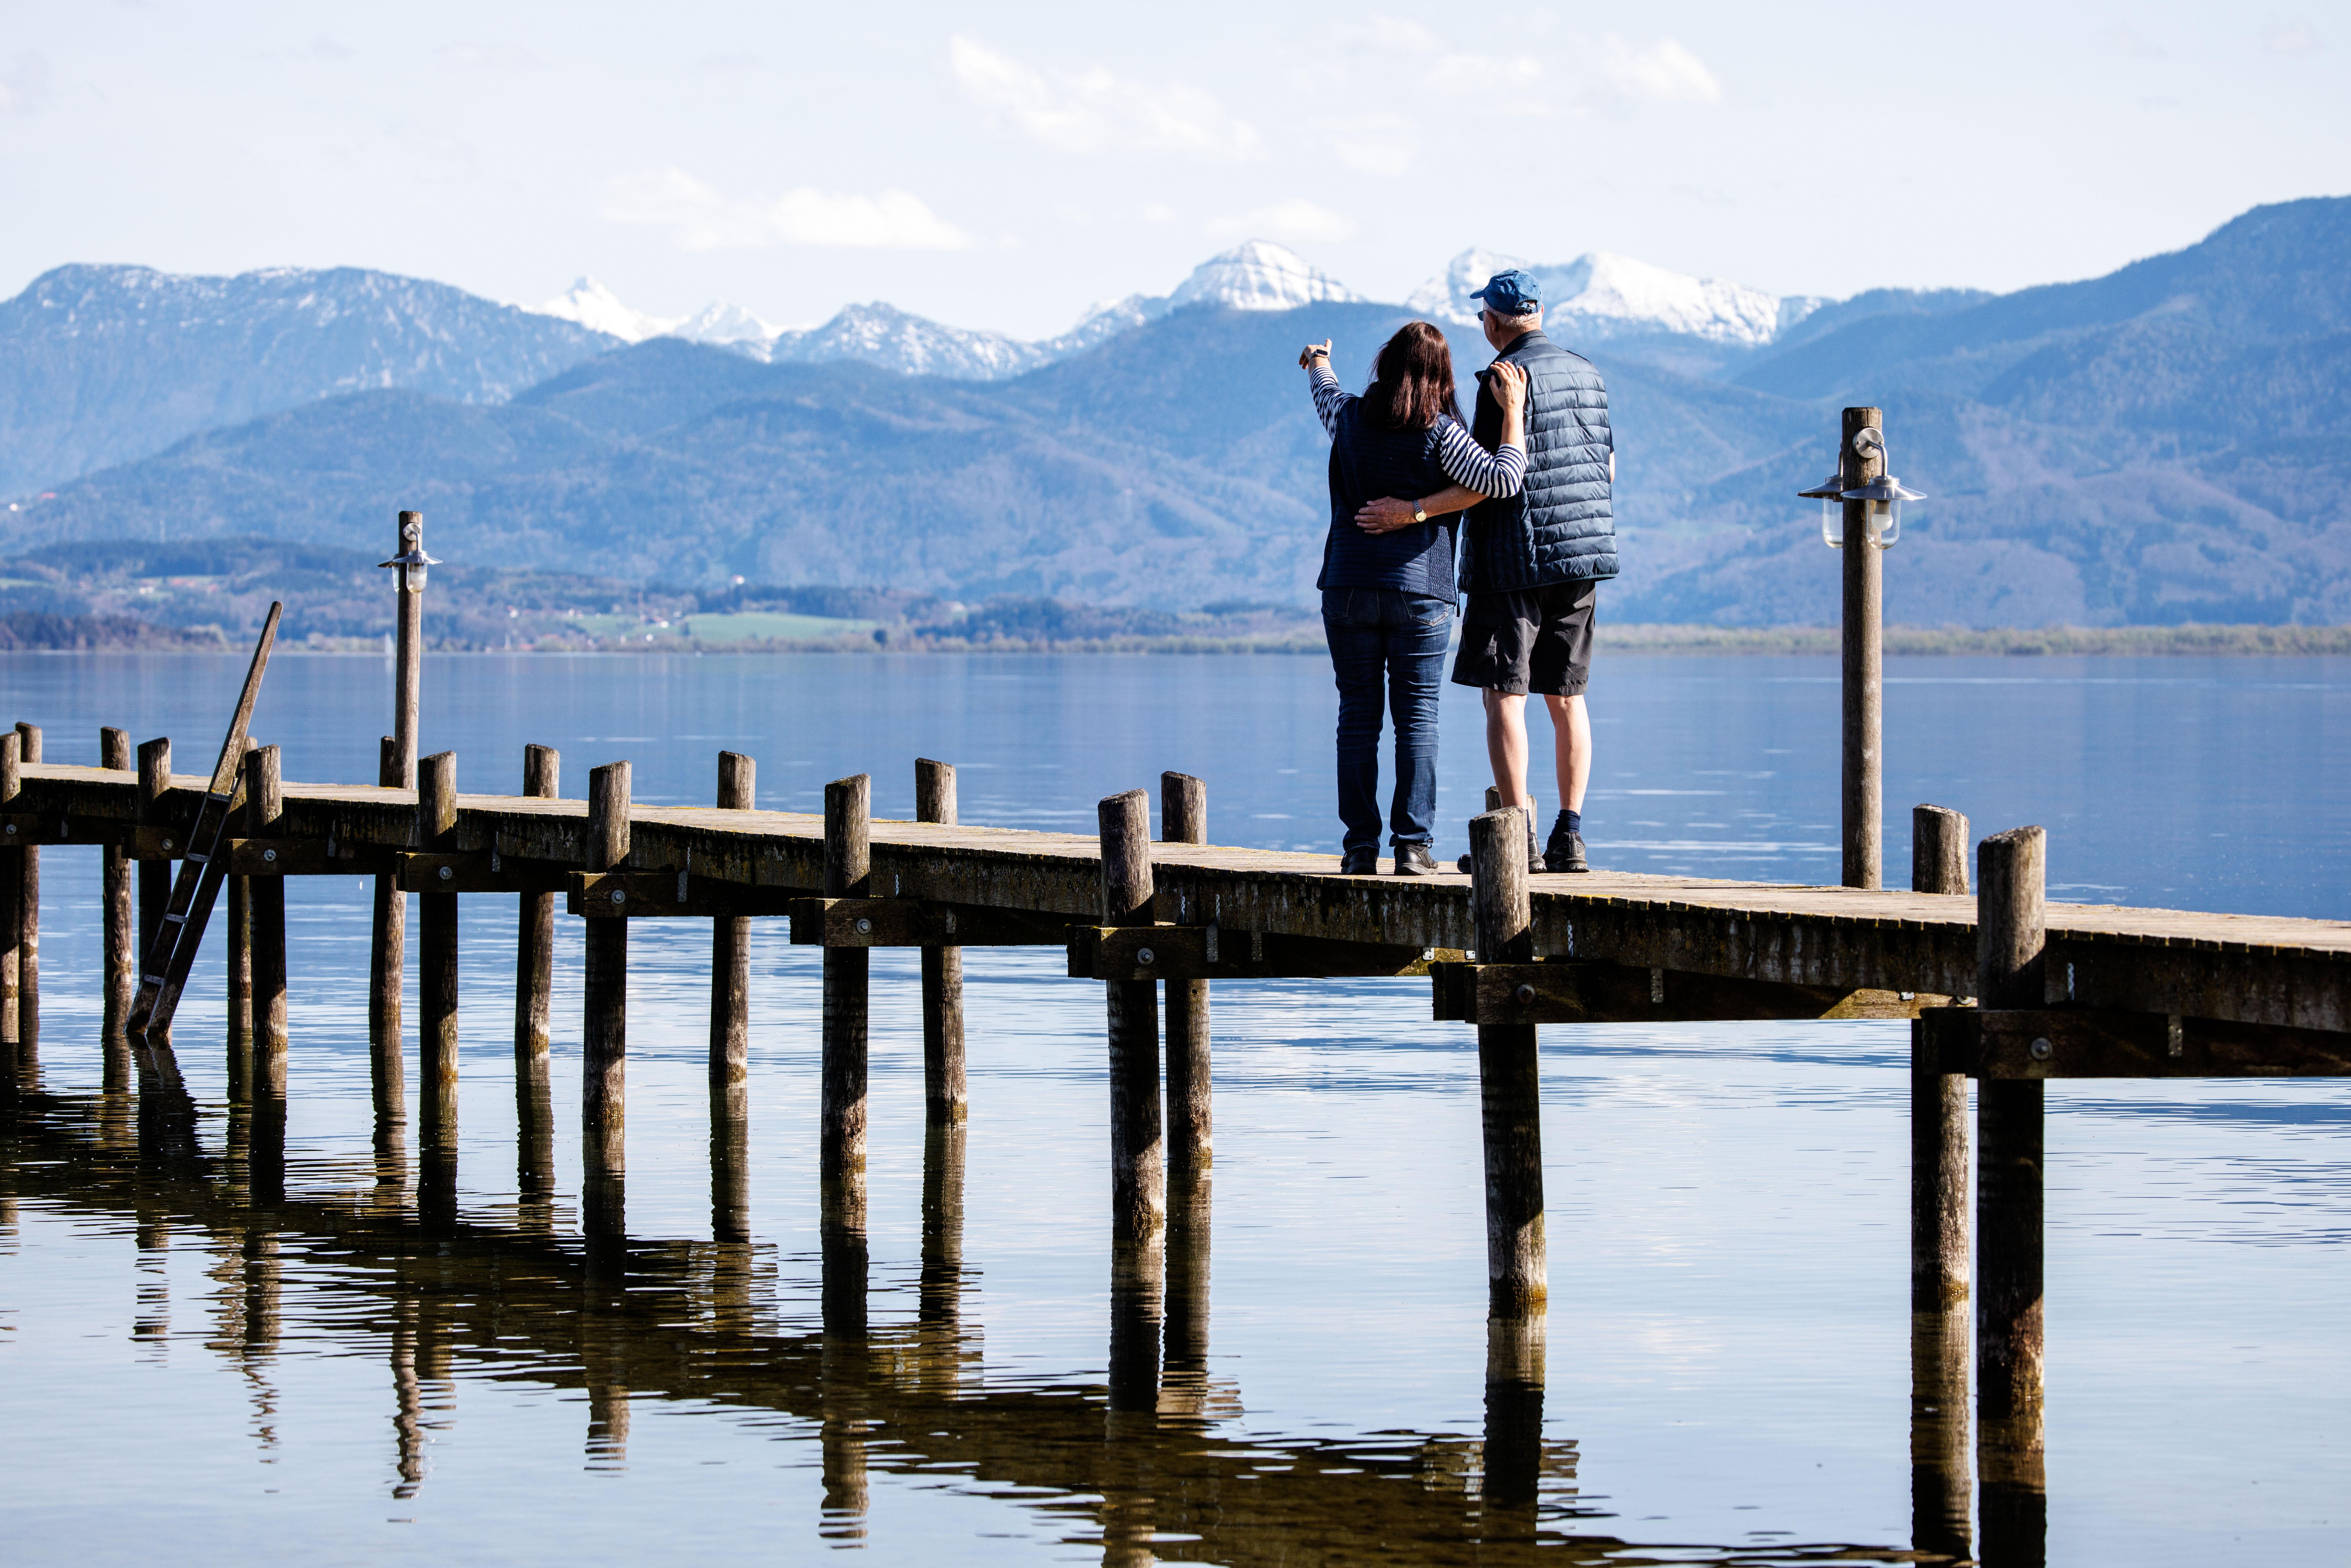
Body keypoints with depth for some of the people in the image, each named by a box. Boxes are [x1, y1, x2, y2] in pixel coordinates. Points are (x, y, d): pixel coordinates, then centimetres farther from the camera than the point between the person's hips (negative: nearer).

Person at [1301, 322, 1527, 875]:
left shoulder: (1350, 418, 2)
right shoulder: (1441, 433, -8)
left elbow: (1325, 391, 26)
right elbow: (1502, 480, -16)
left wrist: (1318, 361, 49)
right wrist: (1512, 412, -7)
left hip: (1350, 586, 2)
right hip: (1421, 590, -2)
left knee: (1358, 715, 5)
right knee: (1417, 716, 2)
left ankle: (1360, 845, 4)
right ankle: (1412, 845, -3)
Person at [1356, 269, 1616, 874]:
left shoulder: (1506, 378, -12)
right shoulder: (1587, 373, 11)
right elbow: (1607, 468, 16)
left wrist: (1414, 510, -21)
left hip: (1515, 560, -7)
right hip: (1582, 559, 7)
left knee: (1504, 697, -3)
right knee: (1567, 698, 10)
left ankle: (1519, 838, -9)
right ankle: (1570, 836, 6)